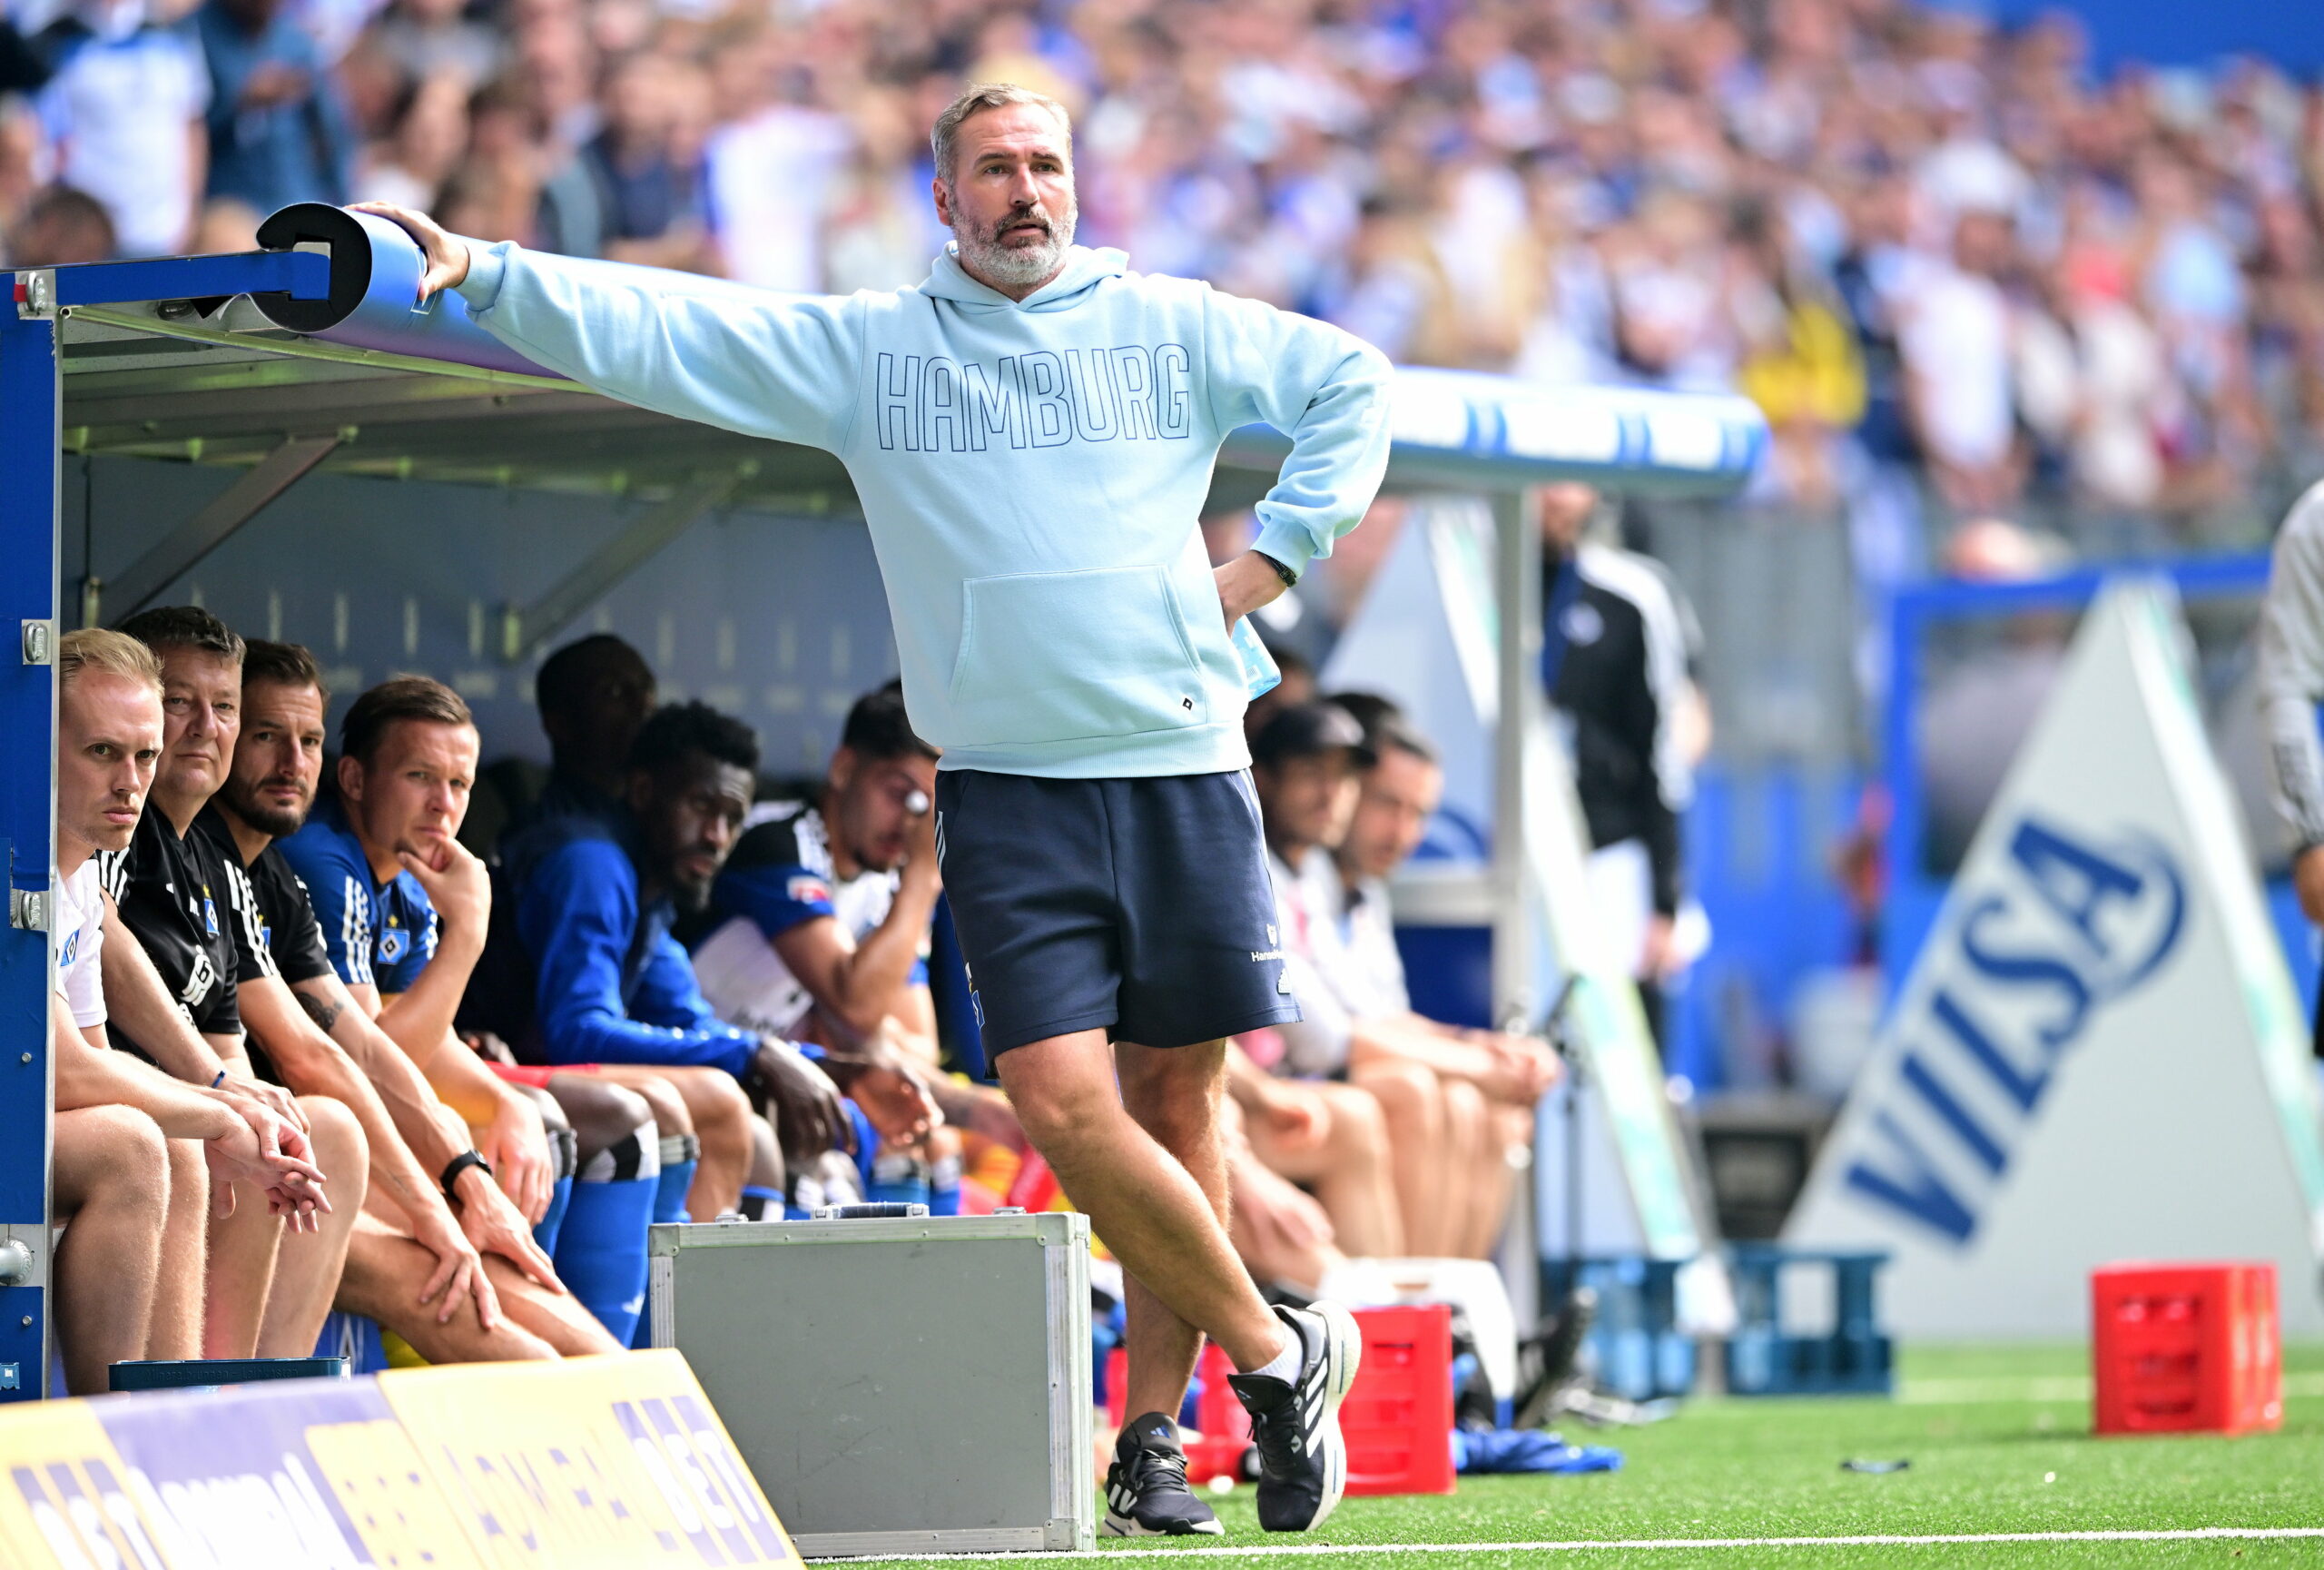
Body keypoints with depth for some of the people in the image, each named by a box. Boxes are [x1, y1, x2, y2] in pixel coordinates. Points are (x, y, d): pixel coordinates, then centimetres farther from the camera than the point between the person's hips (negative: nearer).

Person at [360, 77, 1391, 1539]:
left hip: (1187, 774, 1)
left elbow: (1351, 379, 19)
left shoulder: (1173, 326, 9)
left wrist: (1272, 556, 9)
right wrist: (487, 270, -11)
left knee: (1177, 1103, 4)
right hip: (1010, 791, -1)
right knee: (1066, 1104, -14)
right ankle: (1280, 1350, 3)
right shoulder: (863, 348, 7)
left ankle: (1153, 1440, 15)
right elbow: (653, 335, 1)